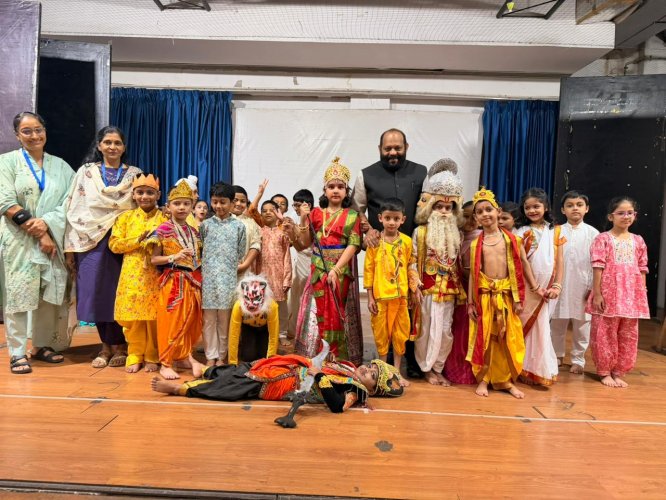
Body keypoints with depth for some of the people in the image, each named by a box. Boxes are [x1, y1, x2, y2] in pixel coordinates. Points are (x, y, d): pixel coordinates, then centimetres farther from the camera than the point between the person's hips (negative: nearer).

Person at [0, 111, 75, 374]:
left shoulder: (60, 166, 12)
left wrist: (46, 223, -15)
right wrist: (38, 234, -13)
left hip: (53, 239, 3)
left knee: (49, 294, 6)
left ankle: (42, 345, 20)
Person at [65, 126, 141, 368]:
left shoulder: (135, 174, 8)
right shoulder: (86, 171, 8)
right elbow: (74, 210, 4)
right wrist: (70, 248, -2)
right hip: (91, 242, 1)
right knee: (96, 293, 2)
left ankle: (118, 345, 15)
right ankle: (106, 345, 17)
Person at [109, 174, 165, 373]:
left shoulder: (165, 218, 4)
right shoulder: (125, 217, 9)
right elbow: (114, 244, 1)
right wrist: (138, 240, -10)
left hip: (155, 276, -1)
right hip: (132, 276, 2)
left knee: (154, 317, 3)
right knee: (133, 316, 5)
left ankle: (152, 357, 17)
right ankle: (135, 355, 20)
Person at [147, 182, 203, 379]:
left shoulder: (193, 232, 11)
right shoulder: (163, 230, -5)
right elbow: (154, 259, -7)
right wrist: (174, 257, -19)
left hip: (193, 281, 6)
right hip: (173, 281, -6)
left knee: (190, 321, 11)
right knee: (170, 322, -3)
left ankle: (183, 356, 27)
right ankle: (166, 363, 7)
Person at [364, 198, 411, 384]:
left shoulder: (406, 241, 2)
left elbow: (409, 268, 7)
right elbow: (369, 269, -2)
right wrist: (370, 297, -4)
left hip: (400, 295, 2)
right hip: (380, 296, -1)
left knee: (400, 334, 9)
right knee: (381, 332, 9)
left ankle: (397, 372, 24)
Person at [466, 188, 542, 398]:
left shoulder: (512, 239, 2)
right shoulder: (475, 244, 2)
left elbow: (523, 264, 7)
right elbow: (473, 274, 2)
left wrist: (536, 287, 8)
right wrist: (471, 302, 0)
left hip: (507, 295, 1)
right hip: (484, 296, -1)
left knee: (509, 339, 8)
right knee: (484, 338, 5)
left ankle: (506, 380, 21)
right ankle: (483, 379, 18)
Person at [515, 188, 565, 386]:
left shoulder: (555, 231, 7)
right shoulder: (522, 232, 1)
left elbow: (559, 261, 5)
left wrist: (557, 286, -5)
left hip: (546, 289, 1)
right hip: (526, 288, -1)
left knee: (540, 327, 6)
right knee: (526, 326, 5)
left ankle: (540, 370, 16)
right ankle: (523, 368, 15)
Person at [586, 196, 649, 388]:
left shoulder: (638, 241, 10)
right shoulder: (603, 239, -3)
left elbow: (642, 270, 11)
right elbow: (598, 267, -8)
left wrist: (642, 296, 6)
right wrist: (597, 294, -12)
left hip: (632, 295, 5)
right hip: (608, 293, -4)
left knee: (628, 336, 11)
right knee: (605, 334, 4)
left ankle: (618, 372, 24)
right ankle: (604, 372, 17)